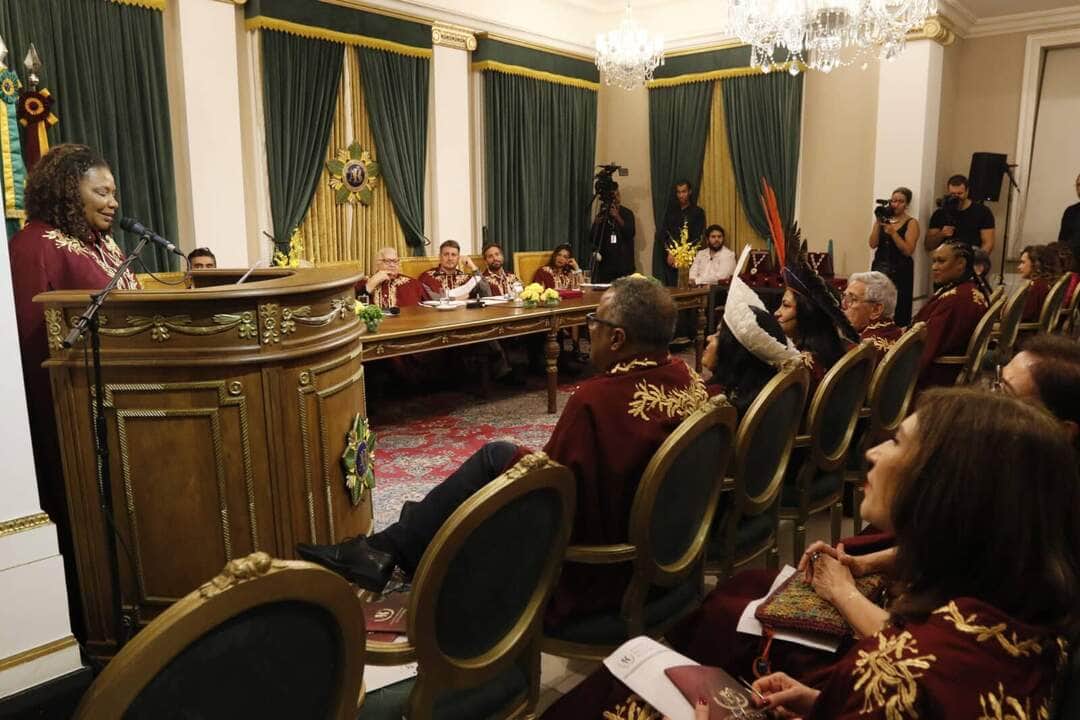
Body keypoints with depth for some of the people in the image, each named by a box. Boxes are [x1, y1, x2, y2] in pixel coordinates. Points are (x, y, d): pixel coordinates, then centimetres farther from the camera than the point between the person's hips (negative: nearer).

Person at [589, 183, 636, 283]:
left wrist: (617, 217, -17)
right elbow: (594, 240, 7)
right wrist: (596, 225, -12)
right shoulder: (602, 215, 9)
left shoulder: (627, 213, 6)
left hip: (624, 264, -1)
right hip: (605, 262, 1)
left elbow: (631, 233, -8)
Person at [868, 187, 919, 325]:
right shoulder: (884, 219, 11)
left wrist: (893, 232, -17)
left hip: (900, 271, -3)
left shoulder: (911, 223, 0)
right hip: (879, 267, 3)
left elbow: (908, 251, -10)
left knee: (897, 311, -11)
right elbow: (873, 244, 2)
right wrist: (878, 222, -5)